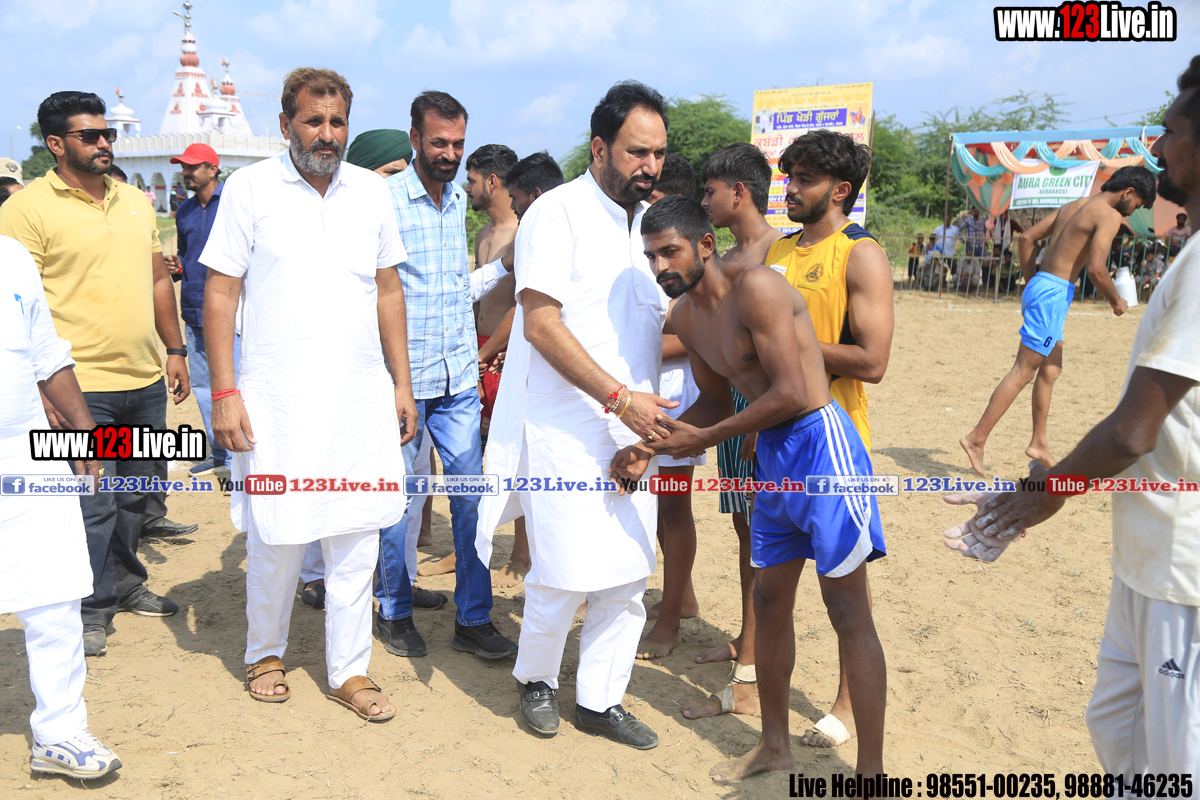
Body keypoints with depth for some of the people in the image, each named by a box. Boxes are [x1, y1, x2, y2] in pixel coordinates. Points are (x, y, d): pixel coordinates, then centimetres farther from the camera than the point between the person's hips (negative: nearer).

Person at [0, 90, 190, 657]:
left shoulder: (135, 202, 13)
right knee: (92, 505, -1)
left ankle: (125, 582, 34)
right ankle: (89, 609, 15)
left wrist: (175, 349, 15)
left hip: (146, 381, 6)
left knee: (133, 496, 17)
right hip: (81, 387, -6)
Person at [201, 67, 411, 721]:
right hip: (277, 399, -3)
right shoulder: (249, 187, -1)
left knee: (356, 537, 6)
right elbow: (220, 292, -2)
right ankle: (265, 654, 30)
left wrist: (402, 385, 10)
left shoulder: (371, 190, 9)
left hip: (362, 398, 3)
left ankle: (350, 671, 20)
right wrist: (223, 394, -9)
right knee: (276, 536, 5)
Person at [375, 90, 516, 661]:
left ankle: (473, 620, 14)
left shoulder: (459, 201, 10)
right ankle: (395, 612, 24)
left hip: (458, 379, 5)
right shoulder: (384, 199, -8)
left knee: (471, 494, 4)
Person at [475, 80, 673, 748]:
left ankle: (600, 700, 24)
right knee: (567, 574, -6)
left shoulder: (653, 222, 14)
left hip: (633, 431, 7)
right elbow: (541, 323, -16)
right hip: (565, 431, -6)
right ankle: (537, 680, 22)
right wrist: (619, 397, -19)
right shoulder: (558, 212, -8)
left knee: (629, 574, 8)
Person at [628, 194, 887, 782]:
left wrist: (704, 439, -15)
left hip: (819, 442, -9)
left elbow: (790, 394, -23)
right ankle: (774, 744, 32)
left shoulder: (755, 287, -18)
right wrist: (652, 448, 6)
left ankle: (871, 771, 7)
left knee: (848, 610, -3)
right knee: (770, 600, 15)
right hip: (771, 456, 9)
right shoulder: (685, 316, 8)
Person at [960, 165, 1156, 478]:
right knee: (1024, 371, -7)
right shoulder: (1109, 215, -9)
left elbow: (1026, 238, 18)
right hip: (1054, 293, -10)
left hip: (1038, 286, 10)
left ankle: (1039, 442, 24)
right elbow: (1096, 268, -20)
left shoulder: (1073, 205, 17)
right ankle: (977, 438, -8)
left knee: (1051, 368, 17)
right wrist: (1116, 301, -3)